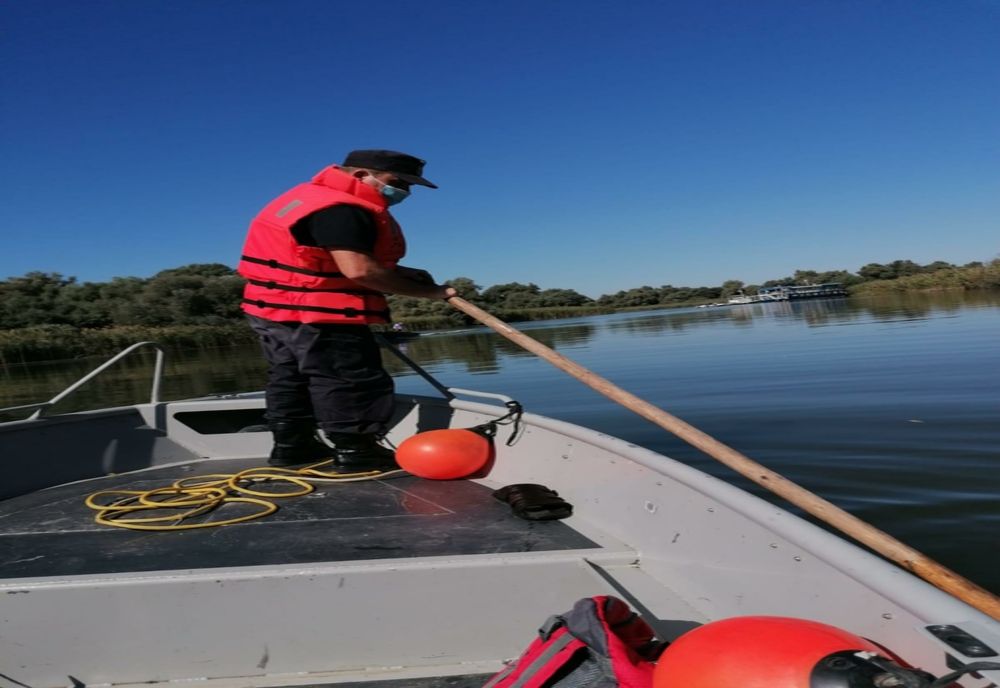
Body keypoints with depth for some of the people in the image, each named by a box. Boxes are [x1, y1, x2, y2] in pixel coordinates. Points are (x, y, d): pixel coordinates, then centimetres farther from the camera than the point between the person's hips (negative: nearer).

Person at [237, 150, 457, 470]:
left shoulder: (320, 198, 14)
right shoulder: (340, 210, -21)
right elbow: (358, 270, -30)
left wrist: (404, 274, 5)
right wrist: (424, 290, -20)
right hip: (313, 314, -11)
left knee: (290, 379, 16)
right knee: (350, 381, -3)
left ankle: (291, 445, 24)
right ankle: (355, 451, 2)